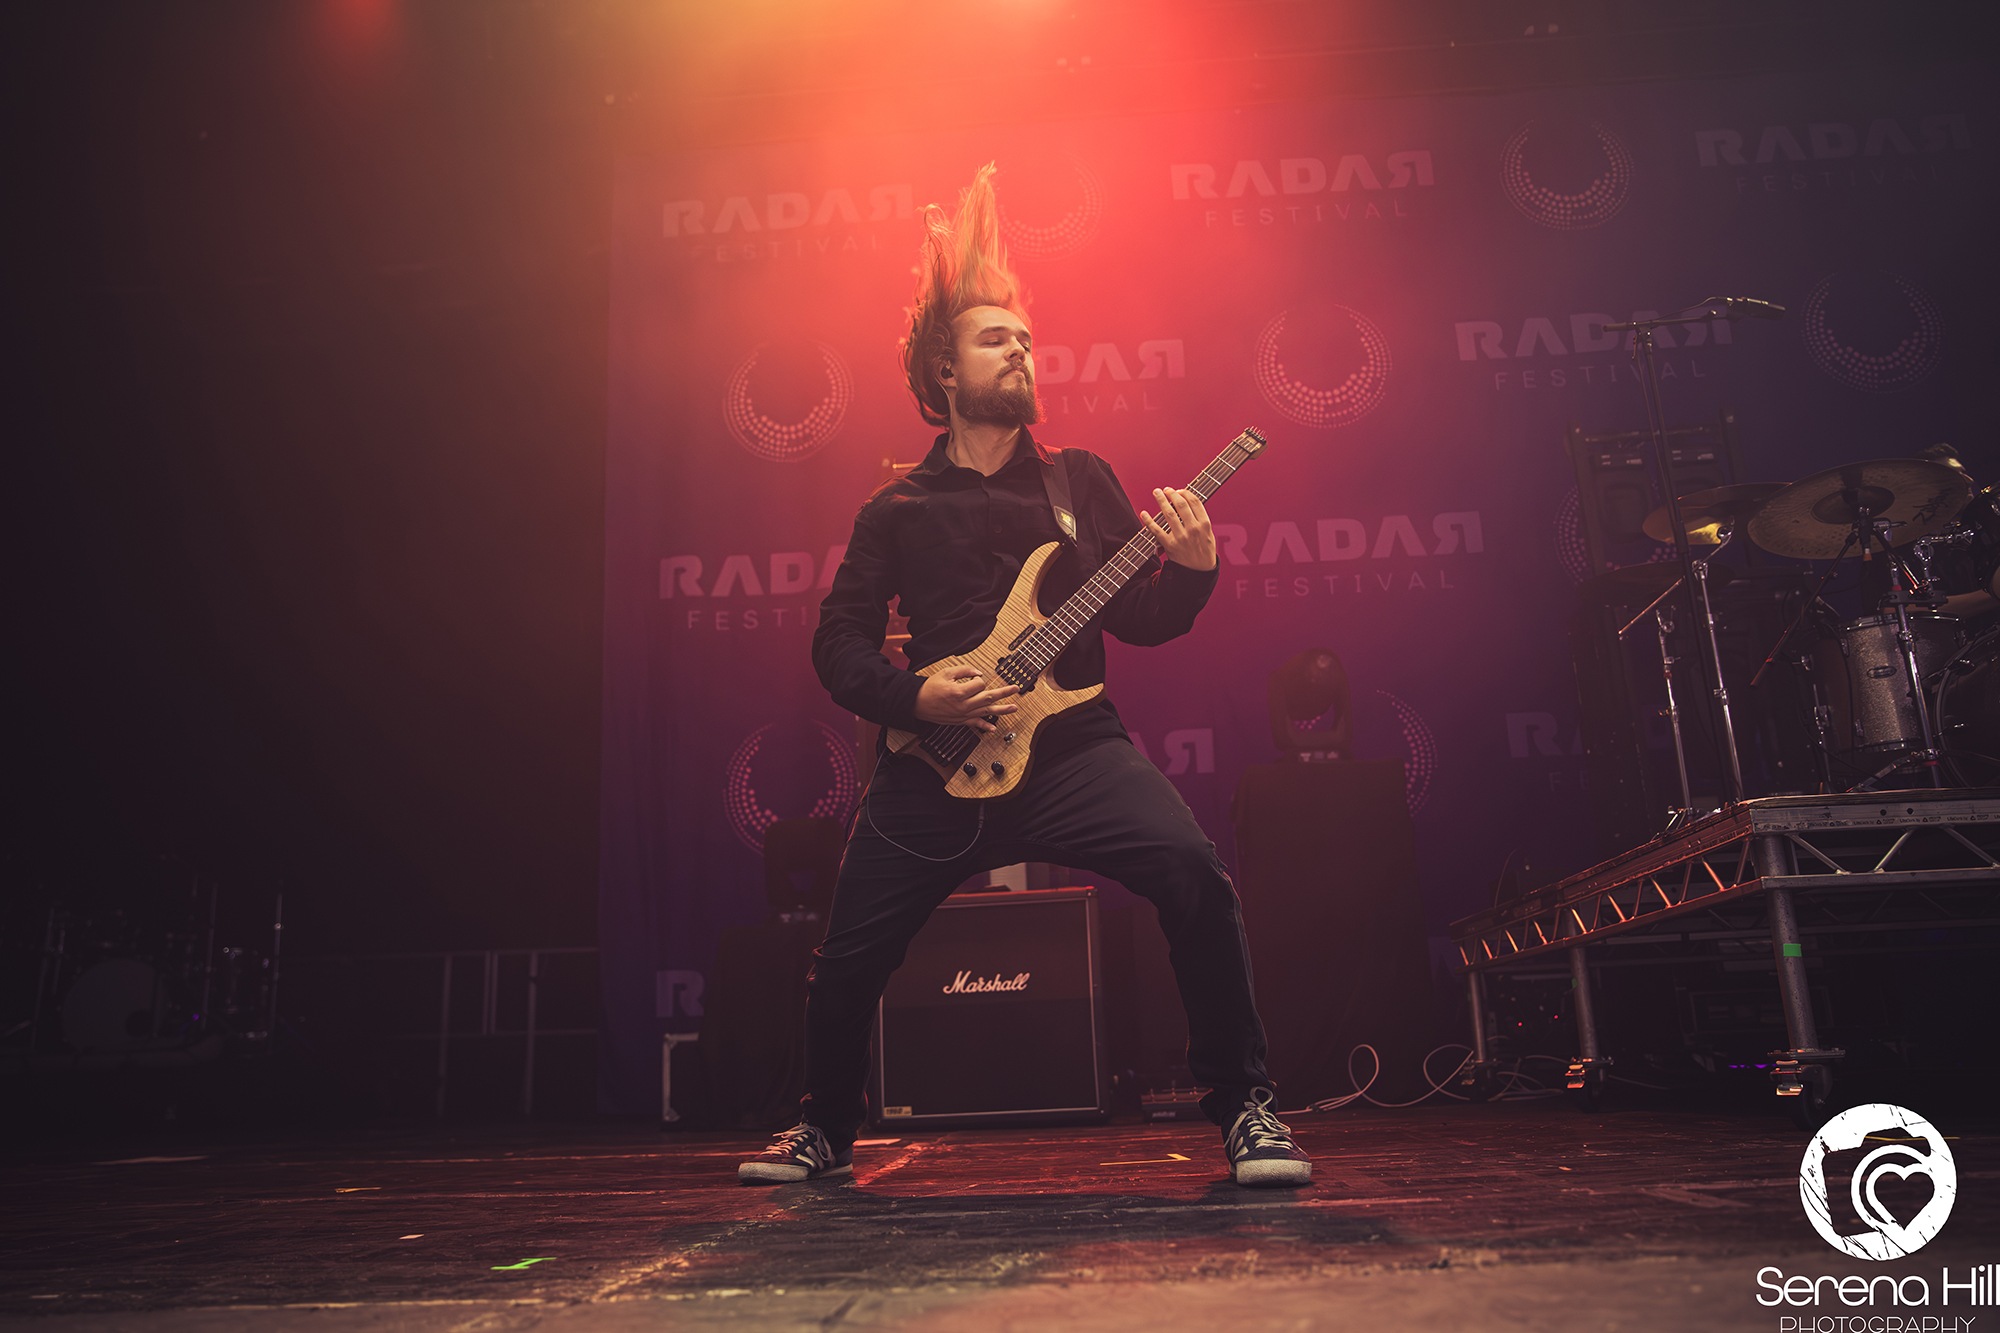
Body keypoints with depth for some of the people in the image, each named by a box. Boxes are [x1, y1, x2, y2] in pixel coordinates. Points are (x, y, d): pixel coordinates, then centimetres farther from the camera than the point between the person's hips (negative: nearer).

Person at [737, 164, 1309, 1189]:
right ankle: (826, 1130, 33)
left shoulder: (1081, 479, 11)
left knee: (1193, 874, -24)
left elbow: (1140, 622, 7)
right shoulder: (899, 511, 9)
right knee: (848, 957, 2)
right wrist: (919, 696, -12)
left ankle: (1244, 1109, -4)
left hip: (1070, 747, 0)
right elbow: (838, 646, 6)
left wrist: (1192, 568, -13)